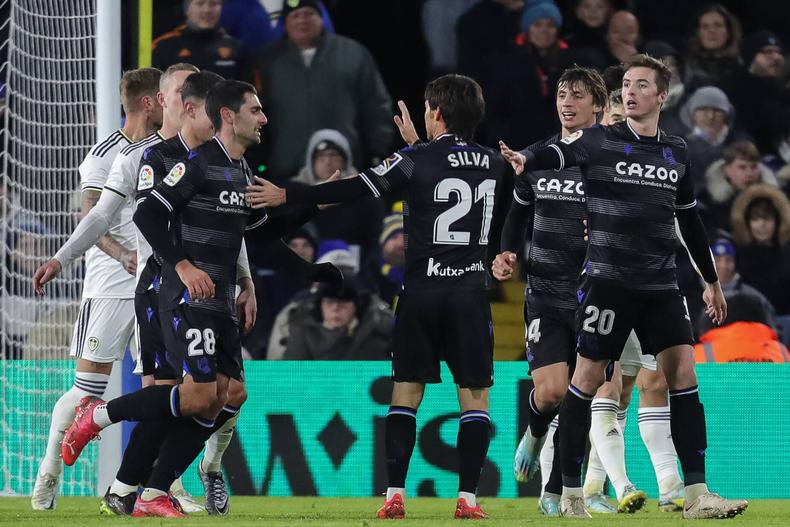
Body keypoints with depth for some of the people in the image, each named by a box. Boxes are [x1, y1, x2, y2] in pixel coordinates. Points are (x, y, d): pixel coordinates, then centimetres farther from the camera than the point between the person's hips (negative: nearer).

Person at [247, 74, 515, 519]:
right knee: (475, 394, 4)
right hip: (471, 291, 1)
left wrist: (288, 196, -3)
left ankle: (395, 494, 0)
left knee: (407, 391, 6)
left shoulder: (417, 160, -6)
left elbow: (355, 190, -9)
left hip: (421, 292, -1)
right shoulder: (496, 166, 6)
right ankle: (468, 497, -5)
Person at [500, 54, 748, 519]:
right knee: (588, 377, -2)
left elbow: (690, 219, 23)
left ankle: (697, 495, -6)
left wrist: (711, 280, 27)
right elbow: (558, 154, -21)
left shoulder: (676, 152, 12)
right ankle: (571, 493, 8)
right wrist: (525, 160, -43)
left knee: (683, 371, -5)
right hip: (608, 282, -4)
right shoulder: (600, 141, -2)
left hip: (661, 285, 4)